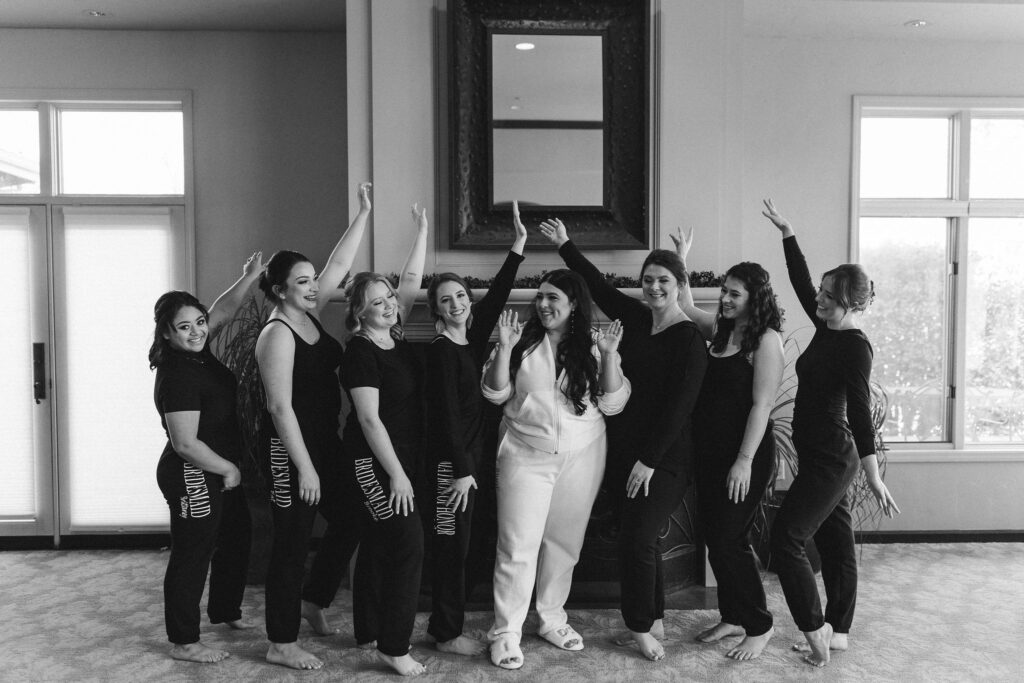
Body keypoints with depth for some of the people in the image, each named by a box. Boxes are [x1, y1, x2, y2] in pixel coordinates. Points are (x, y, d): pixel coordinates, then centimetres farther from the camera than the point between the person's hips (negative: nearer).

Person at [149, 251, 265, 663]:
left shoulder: (196, 352, 0)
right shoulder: (178, 375, -24)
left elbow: (222, 311, 6)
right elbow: (185, 444, -27)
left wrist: (249, 278, -12)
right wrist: (228, 469, -14)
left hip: (219, 474, 10)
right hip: (193, 477, -10)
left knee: (236, 540, 22)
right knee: (192, 556, 2)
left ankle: (225, 612, 42)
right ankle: (184, 643, 18)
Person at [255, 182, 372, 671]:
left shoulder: (309, 314, 7)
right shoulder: (277, 334, -17)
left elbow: (339, 265, 11)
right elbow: (281, 407, -21)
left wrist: (364, 213, 10)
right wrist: (304, 467, -22)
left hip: (324, 442, 9)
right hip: (290, 448, -9)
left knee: (348, 520, 16)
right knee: (293, 541, 1)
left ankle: (314, 602, 36)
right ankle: (282, 644, 16)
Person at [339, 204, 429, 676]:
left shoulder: (394, 337, 7)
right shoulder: (360, 353, -16)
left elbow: (411, 281, 15)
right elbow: (370, 419, -19)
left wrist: (422, 230, 16)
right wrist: (396, 474, -20)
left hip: (400, 459, 9)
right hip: (373, 462, -9)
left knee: (378, 546, 15)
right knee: (408, 543, -10)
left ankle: (369, 633, 28)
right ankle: (393, 647, -1)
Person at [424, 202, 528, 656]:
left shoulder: (472, 338, 9)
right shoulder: (440, 348, -13)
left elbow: (497, 295, 10)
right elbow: (446, 412, -17)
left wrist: (518, 245, 6)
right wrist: (461, 469, -19)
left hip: (469, 455, 8)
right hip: (448, 459, -8)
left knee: (457, 542, 14)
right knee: (452, 543, 0)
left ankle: (445, 625, 26)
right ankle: (448, 634, 13)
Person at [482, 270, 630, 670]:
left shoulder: (593, 346, 1)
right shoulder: (523, 341, -1)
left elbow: (613, 404, -3)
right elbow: (495, 394, -3)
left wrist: (609, 355, -14)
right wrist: (505, 348, -15)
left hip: (581, 458, 2)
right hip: (526, 456, -1)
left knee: (565, 543, 13)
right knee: (517, 546, -2)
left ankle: (552, 620, 31)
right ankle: (506, 633, 11)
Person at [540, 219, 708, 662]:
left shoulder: (688, 338, -12)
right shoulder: (636, 319, 7)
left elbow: (679, 405, -17)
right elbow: (599, 286, 19)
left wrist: (649, 460, -18)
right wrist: (565, 246, 25)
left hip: (663, 458, -7)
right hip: (626, 452, 7)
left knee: (638, 539, -8)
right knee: (640, 539, 13)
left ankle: (642, 627, 10)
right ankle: (652, 622, 27)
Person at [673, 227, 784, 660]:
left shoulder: (766, 340, -12)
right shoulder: (720, 330, 10)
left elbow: (761, 405, -17)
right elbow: (685, 306, 26)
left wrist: (745, 461, -21)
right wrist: (681, 260, 17)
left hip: (745, 455, -8)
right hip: (710, 452, 8)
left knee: (729, 540, -3)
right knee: (714, 539, 12)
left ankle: (759, 627, 14)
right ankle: (732, 617, 28)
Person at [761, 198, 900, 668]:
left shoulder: (855, 347, -17)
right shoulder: (826, 328, 6)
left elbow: (859, 410, -23)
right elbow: (800, 283, 16)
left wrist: (872, 474, -25)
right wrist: (786, 233, 15)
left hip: (831, 458, -9)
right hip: (822, 456, 9)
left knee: (786, 539, -7)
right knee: (835, 541, 14)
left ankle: (816, 633, 2)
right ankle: (838, 634, 25)